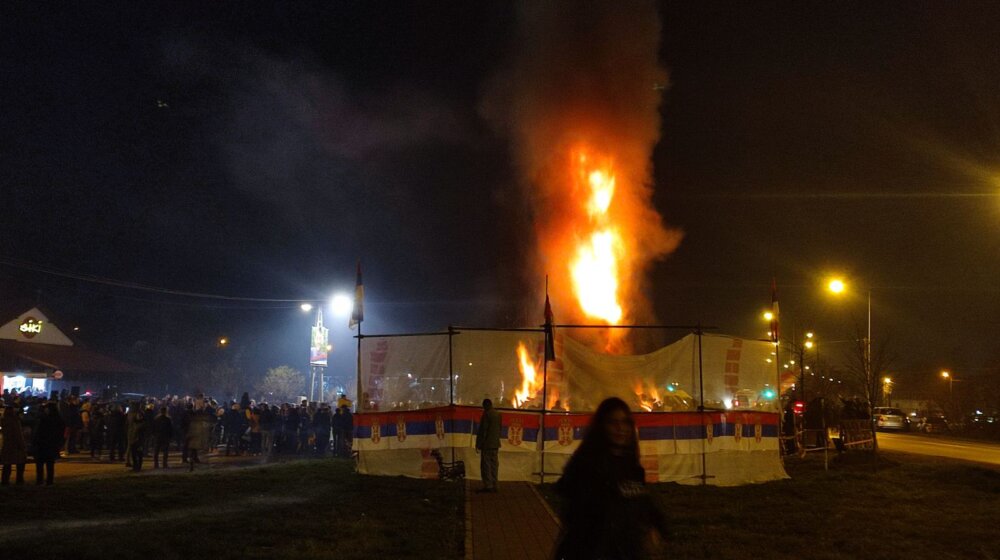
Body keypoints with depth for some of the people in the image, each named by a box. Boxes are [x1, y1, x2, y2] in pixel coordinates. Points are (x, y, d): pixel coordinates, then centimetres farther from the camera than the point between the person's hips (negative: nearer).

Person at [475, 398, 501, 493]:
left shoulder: (486, 414, -14)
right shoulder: (498, 414, 8)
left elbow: (482, 430, -14)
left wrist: (478, 444, -9)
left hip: (487, 444, -7)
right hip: (495, 444, 7)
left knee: (486, 465, -4)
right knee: (494, 465, 9)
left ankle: (487, 486, -7)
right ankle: (494, 486, 10)